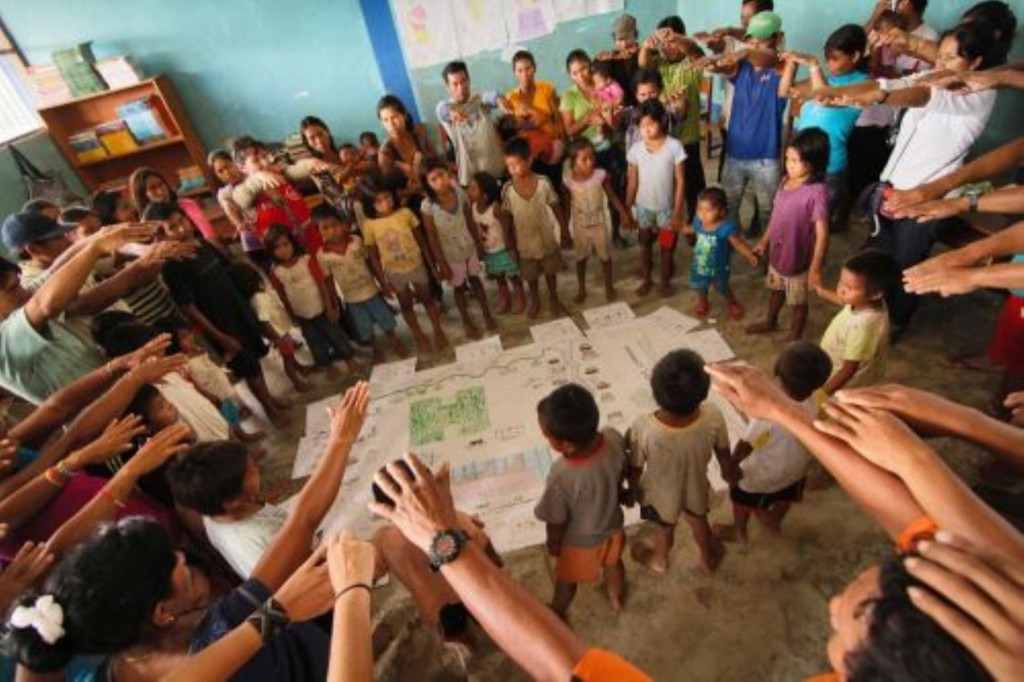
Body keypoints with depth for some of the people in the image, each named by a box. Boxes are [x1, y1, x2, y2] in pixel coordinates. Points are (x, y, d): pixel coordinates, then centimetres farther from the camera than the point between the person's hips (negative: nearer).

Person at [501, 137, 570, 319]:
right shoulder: (507, 189, -15)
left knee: (550, 271, 19)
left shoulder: (543, 182, -17)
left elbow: (556, 208, -7)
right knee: (530, 275, 19)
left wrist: (565, 233, -3)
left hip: (546, 238, 0)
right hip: (524, 241, 1)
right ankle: (535, 300, 45)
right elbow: (507, 217, -6)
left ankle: (554, 299, 44)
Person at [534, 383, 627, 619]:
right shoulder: (614, 438, -31)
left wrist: (552, 544, -2)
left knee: (566, 579, 28)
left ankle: (558, 613, 57)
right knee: (612, 563, 35)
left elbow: (557, 522, -24)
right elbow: (620, 476, -9)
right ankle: (616, 597, 65)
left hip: (579, 542, -4)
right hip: (611, 526, 4)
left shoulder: (562, 476, -44)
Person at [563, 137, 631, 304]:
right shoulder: (568, 181, -15)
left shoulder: (600, 175, -16)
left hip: (599, 223, 0)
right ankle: (581, 288, 34)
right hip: (579, 226, 0)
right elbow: (566, 207, -5)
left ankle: (609, 286, 34)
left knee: (605, 255, 13)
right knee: (581, 257, 16)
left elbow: (612, 196, -3)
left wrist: (623, 213, -5)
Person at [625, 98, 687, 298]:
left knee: (667, 247, 13)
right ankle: (646, 279, 35)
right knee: (645, 244, 17)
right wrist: (627, 209, -1)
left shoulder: (674, 146, -15)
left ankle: (664, 281, 32)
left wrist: (678, 212, -13)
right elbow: (632, 182, -2)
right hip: (643, 207, 2)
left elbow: (680, 180, -11)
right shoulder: (636, 149, -9)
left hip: (667, 207, -2)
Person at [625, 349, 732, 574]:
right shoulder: (713, 416, -34)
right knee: (699, 521, 35)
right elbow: (723, 453, -12)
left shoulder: (643, 428, -42)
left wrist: (632, 490, 1)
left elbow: (634, 469, -22)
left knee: (664, 529, 32)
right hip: (696, 488, 2)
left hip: (661, 495, -2)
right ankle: (709, 557, 66)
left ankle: (658, 560, 65)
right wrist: (728, 472, 12)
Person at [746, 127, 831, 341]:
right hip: (777, 252, 7)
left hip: (798, 258, -7)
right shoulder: (785, 181, -4)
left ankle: (794, 338, 34)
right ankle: (770, 322, 54)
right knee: (775, 289, 29)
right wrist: (764, 241, 17)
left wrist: (815, 268, -24)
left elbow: (822, 233, -24)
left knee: (797, 302, 14)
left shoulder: (817, 192, -26)